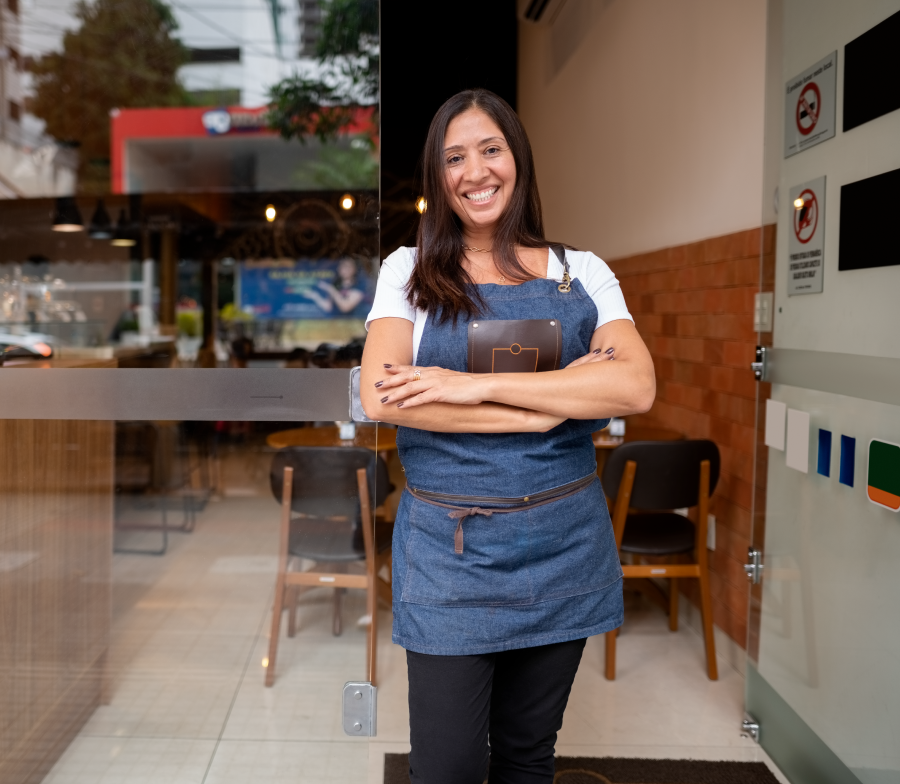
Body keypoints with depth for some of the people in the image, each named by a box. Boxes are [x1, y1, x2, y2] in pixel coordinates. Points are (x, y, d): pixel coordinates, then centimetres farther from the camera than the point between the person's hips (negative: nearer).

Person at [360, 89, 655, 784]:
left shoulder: (582, 273, 5)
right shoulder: (409, 271, 2)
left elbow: (637, 387, -12)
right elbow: (381, 397, -14)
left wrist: (477, 386, -19)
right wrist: (544, 407, -17)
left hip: (563, 545, 2)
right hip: (447, 549, -1)